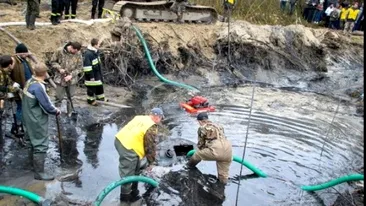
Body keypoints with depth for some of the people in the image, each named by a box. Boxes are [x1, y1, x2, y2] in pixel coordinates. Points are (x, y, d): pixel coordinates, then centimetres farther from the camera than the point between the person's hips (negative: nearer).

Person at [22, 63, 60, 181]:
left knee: (31, 142, 22)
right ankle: (39, 173, 5)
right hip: (37, 121, -10)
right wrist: (56, 111, -4)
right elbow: (47, 106, -22)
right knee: (40, 146, -2)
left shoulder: (29, 82, 1)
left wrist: (52, 108, 4)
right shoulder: (38, 87, -27)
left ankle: (34, 164, 40)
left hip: (29, 118, 10)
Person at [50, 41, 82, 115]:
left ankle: (70, 113, 29)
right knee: (59, 98, 3)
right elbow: (52, 62, 0)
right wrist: (59, 68, -16)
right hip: (60, 79, -2)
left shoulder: (78, 54, -9)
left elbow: (79, 67, -4)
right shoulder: (59, 51, -12)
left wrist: (71, 75, -15)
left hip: (72, 80, 2)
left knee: (71, 97, 13)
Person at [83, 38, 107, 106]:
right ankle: (91, 99, 21)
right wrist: (91, 76, -21)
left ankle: (100, 97, 37)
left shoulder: (96, 51, 3)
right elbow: (87, 66, -25)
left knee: (99, 85, 20)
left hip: (97, 72, 9)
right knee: (91, 87, 5)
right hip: (91, 74, -9)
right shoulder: (88, 54, -26)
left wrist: (100, 72, 21)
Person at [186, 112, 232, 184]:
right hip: (228, 151, 6)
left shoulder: (202, 128, 9)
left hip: (216, 150, -5)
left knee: (198, 154, 22)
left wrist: (200, 148, 40)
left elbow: (201, 143, 17)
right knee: (223, 175, 19)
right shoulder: (218, 126, 29)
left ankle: (190, 165, 45)